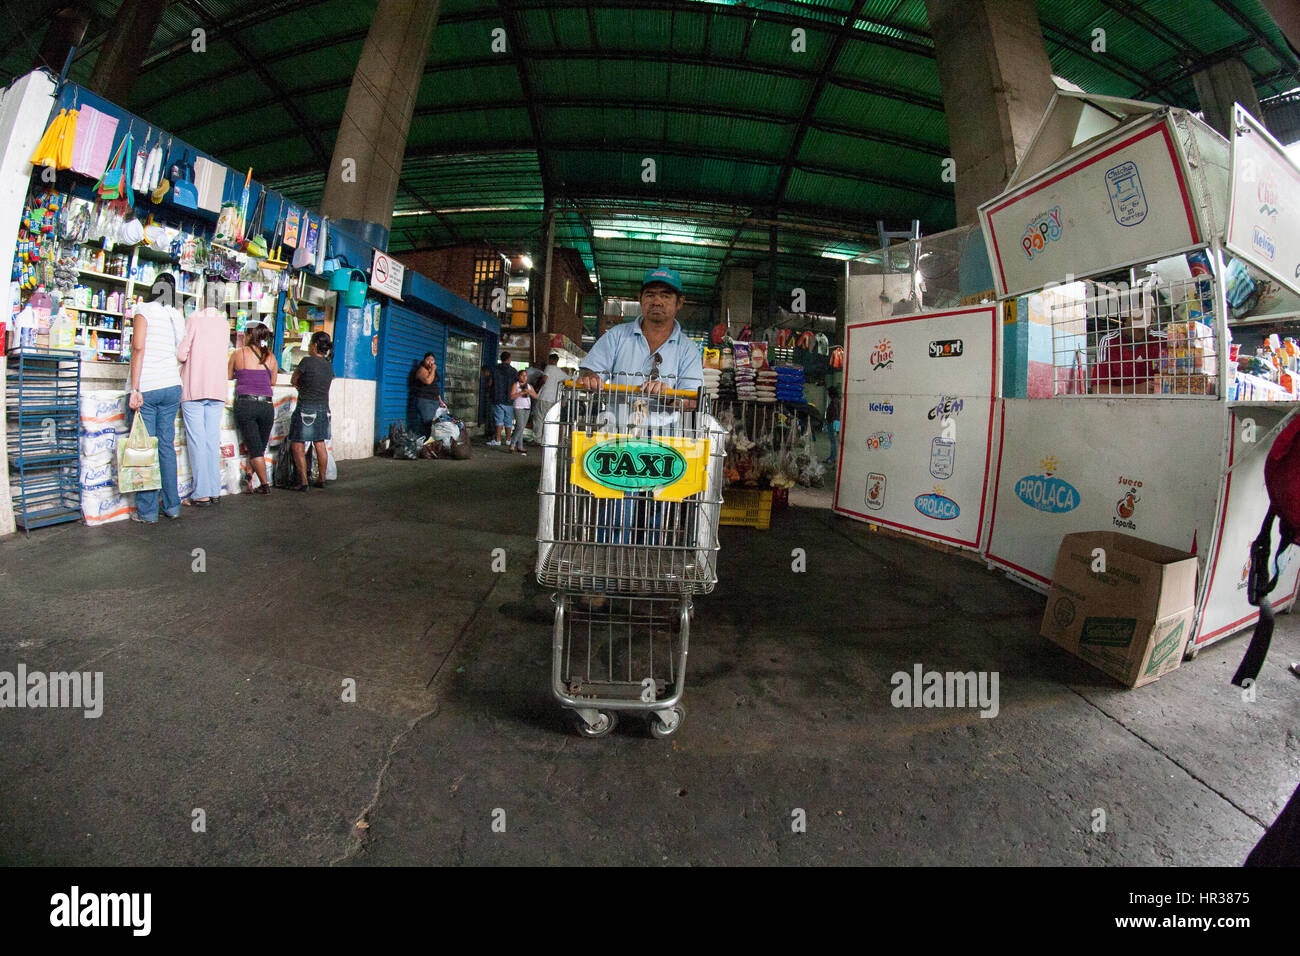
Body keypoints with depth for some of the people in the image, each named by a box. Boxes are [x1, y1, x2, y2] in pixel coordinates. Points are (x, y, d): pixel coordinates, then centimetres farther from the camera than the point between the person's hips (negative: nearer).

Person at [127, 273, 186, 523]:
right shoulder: (178, 316, 12)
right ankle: (172, 505, 13)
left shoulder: (145, 309, -4)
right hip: (172, 388, 5)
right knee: (167, 446, 10)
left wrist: (135, 389, -13)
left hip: (147, 388, -5)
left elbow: (138, 348, -12)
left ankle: (147, 511, 2)